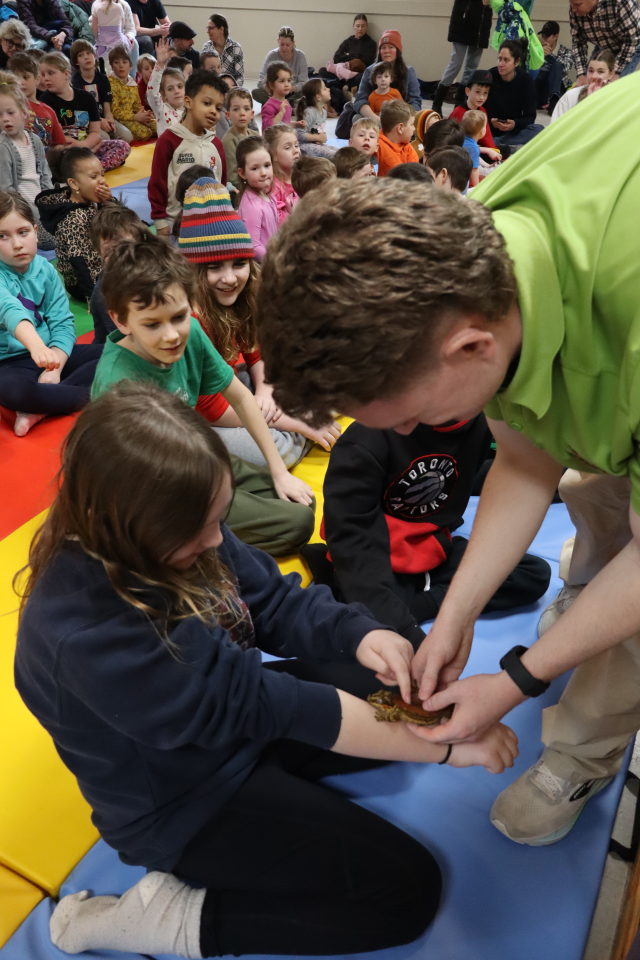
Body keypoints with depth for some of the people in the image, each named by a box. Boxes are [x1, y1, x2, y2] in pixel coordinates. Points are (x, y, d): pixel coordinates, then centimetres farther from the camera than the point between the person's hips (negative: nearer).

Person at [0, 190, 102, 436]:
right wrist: (36, 344, -56)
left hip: (52, 352, 5)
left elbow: (63, 323, -4)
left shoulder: (46, 269, 1)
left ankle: (40, 408, -20)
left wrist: (55, 368, -20)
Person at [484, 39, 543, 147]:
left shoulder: (525, 80, -5)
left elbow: (530, 117, -6)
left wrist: (515, 124, -28)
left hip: (514, 131, 3)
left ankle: (493, 143, -31)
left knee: (539, 129, -26)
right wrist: (491, 122, -30)